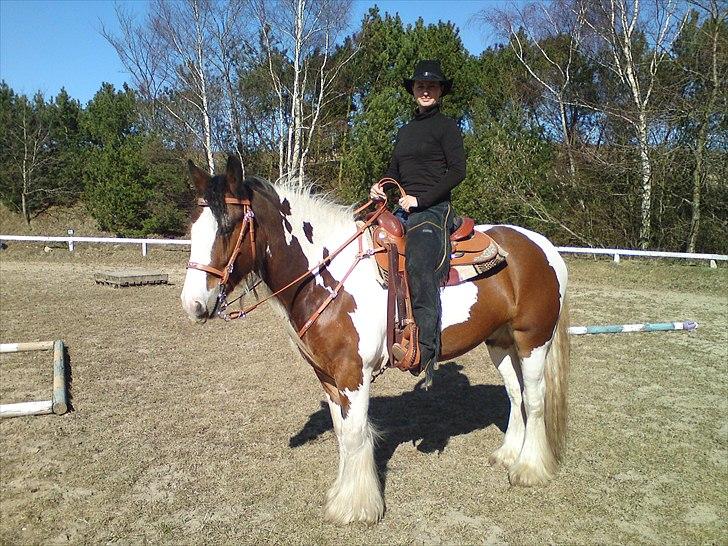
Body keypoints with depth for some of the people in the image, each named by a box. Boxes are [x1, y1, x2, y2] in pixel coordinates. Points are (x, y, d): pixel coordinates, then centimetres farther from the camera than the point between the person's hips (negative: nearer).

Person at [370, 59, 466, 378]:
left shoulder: (446, 126, 3)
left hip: (433, 210, -8)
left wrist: (420, 199, -15)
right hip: (402, 210, 8)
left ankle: (424, 348, -37)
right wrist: (380, 187, 4)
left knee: (419, 265, -32)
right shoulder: (405, 131, 24)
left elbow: (458, 170, -8)